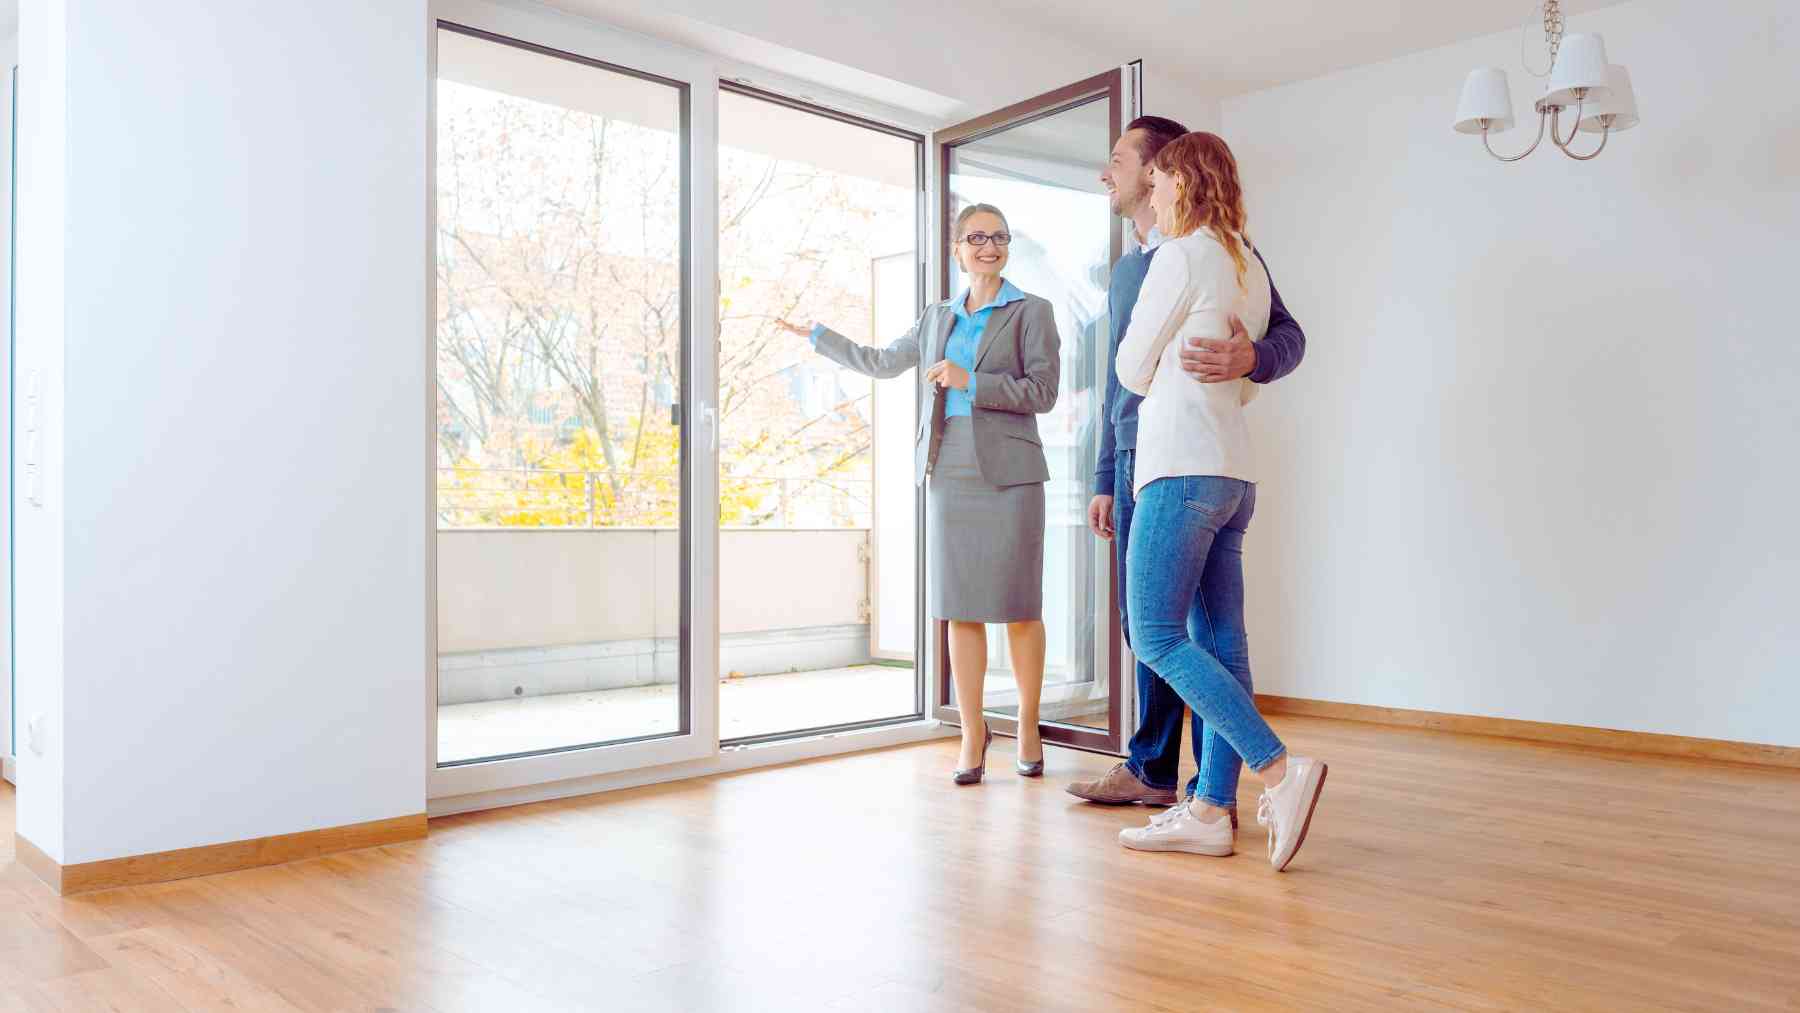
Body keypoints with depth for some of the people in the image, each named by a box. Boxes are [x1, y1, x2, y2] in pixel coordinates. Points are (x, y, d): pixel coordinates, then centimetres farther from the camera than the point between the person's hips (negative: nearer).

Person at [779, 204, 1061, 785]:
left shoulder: (1031, 311, 4)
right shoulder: (939, 317, 17)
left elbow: (1043, 392, -5)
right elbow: (883, 363, 29)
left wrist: (969, 382, -13)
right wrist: (817, 335, 36)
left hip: (1009, 473, -3)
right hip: (951, 472, 4)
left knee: (1020, 609, -1)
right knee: (961, 610, 2)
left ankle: (1028, 730, 14)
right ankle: (973, 736, 10)